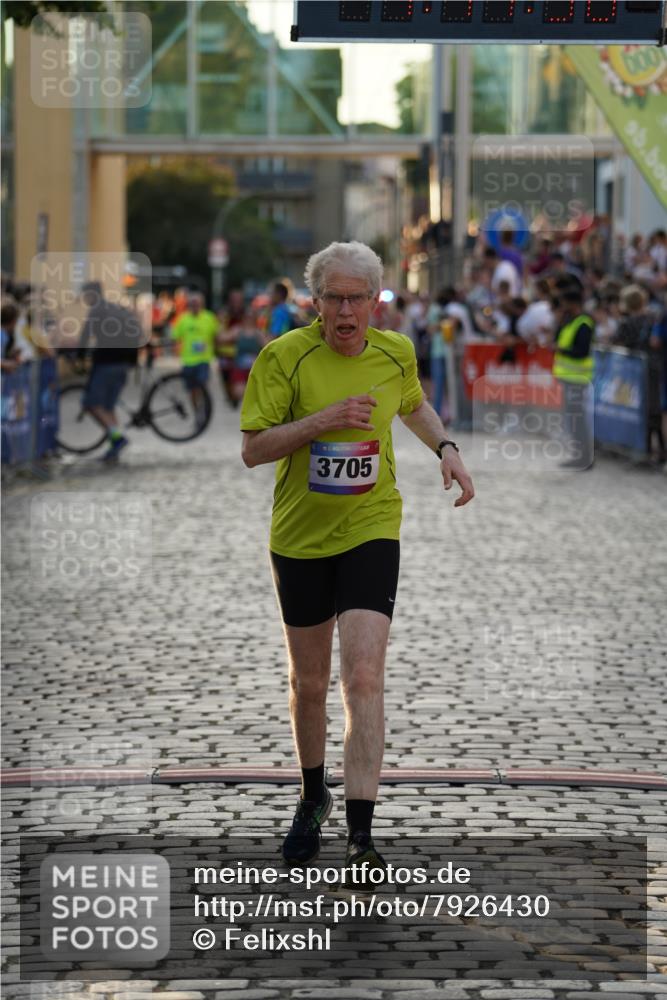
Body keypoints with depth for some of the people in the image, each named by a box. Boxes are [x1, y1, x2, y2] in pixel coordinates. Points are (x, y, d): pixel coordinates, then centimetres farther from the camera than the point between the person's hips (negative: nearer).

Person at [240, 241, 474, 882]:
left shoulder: (396, 353, -1)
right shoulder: (284, 356, -11)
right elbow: (252, 449, -13)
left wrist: (445, 449, 7)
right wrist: (323, 420, -24)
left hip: (371, 530, 0)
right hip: (299, 536, 0)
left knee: (364, 677, -16)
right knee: (307, 682, 13)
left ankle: (360, 836, -18)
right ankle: (313, 798, 39)